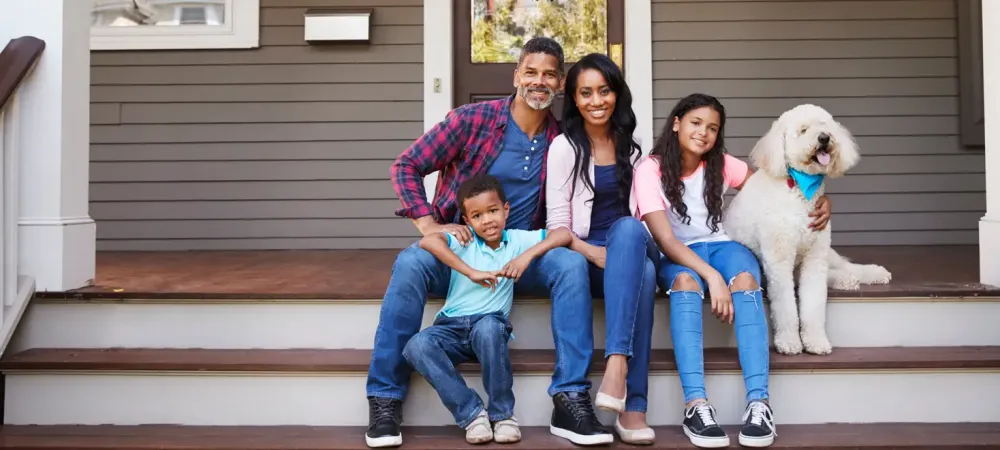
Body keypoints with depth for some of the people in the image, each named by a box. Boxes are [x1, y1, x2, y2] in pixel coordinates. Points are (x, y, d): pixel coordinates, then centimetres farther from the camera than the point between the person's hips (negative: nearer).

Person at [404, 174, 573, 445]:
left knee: (488, 327, -38)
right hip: (452, 327, 1)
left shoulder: (516, 240, 8)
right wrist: (472, 272, -24)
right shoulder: (464, 241, 3)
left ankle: (502, 413, -19)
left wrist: (528, 255, -12)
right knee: (416, 346, -30)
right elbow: (428, 241, -18)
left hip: (492, 324, -1)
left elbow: (563, 234, 3)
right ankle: (471, 413, -18)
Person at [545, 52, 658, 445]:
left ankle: (622, 377, -47)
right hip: (584, 256, -3)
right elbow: (557, 224, -4)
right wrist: (595, 252, -22)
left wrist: (624, 249, -8)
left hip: (632, 247, 3)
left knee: (629, 228, -37)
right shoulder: (564, 147, 2)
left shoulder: (632, 145, 15)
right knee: (642, 272, -38)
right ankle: (632, 405, -43)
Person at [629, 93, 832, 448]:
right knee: (686, 281, -39)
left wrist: (819, 199, -9)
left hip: (720, 246, 3)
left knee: (745, 278, -33)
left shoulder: (720, 165, 2)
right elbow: (664, 238, -19)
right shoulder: (650, 169, -10)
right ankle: (696, 405, -47)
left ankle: (758, 403, -42)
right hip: (675, 256, -2)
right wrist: (712, 275, -32)